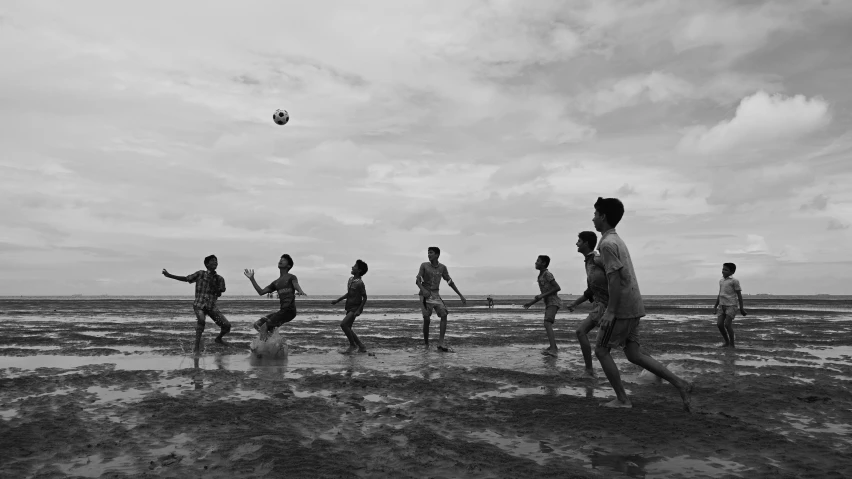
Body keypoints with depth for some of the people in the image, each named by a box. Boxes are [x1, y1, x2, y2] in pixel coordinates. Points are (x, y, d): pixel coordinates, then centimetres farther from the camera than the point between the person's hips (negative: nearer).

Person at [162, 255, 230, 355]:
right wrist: (169, 275, 0)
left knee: (227, 325, -8)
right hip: (199, 304, -3)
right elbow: (186, 279, 4)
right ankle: (196, 347, -27)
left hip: (212, 306, 3)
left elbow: (219, 294, 7)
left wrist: (214, 285, -11)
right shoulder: (200, 274, 1)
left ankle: (218, 338, 26)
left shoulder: (219, 279, 7)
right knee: (201, 319, -36)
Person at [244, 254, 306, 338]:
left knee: (264, 328, -14)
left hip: (289, 310, -7)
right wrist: (251, 279, 15)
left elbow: (296, 285, -17)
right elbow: (261, 292, 20)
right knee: (257, 325, 7)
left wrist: (300, 292, -42)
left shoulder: (291, 277, 4)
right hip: (282, 310, 7)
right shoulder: (276, 283, 22)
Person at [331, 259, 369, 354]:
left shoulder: (360, 283, -17)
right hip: (350, 308, 9)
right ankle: (361, 347, 19)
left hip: (355, 308, -9)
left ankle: (352, 345, -4)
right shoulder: (350, 280, 8)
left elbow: (365, 297, -14)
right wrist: (337, 300, 16)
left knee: (343, 324, -20)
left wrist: (359, 310, -20)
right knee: (347, 328, 9)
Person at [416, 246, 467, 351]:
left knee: (444, 315, -17)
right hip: (425, 296, -3)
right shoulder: (424, 265, -4)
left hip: (436, 295, 3)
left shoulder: (442, 268, 4)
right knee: (427, 319, -8)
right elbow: (417, 281, -10)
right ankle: (426, 344, 9)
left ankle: (441, 343, -21)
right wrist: (423, 290, -31)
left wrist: (460, 295, 5)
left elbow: (450, 282, 9)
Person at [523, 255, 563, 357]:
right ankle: (553, 347, 34)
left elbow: (558, 288, -18)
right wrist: (530, 303, 17)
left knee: (547, 324, -25)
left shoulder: (547, 274, -11)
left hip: (554, 302, -10)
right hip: (549, 303, 10)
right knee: (547, 325, 20)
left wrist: (542, 295, -18)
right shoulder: (541, 276, 18)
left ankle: (553, 350, -37)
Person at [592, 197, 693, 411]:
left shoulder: (607, 243, -14)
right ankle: (680, 384, 8)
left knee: (601, 350, 1)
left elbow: (615, 277, -21)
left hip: (622, 307, -9)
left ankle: (622, 399, 6)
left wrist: (610, 311, -20)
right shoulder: (617, 240, 17)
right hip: (633, 306, 9)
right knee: (634, 354, 12)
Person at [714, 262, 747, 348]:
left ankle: (732, 344, 2)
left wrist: (741, 308, -6)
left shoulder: (734, 281, -4)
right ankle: (727, 342, 13)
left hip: (731, 305, -6)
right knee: (719, 324, -3)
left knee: (727, 324, -12)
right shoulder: (721, 281, 15)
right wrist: (715, 306, 22)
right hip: (722, 305, 6)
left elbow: (739, 295, -4)